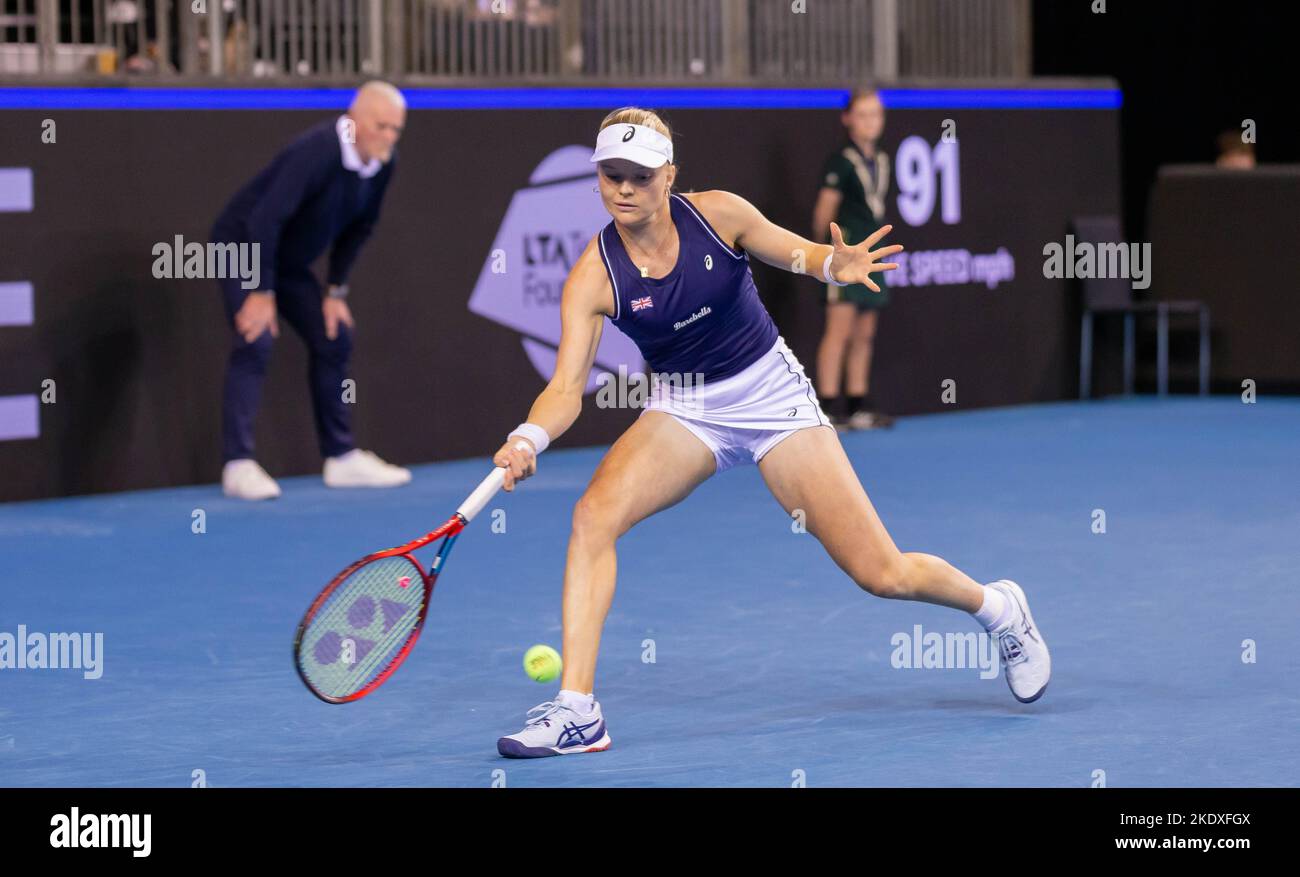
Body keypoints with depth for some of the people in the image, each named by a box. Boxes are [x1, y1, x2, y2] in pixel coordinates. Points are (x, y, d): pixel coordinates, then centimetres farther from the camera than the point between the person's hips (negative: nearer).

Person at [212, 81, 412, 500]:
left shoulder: (382, 164, -7)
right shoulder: (317, 151, -32)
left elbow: (358, 227, 8)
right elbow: (265, 219, -33)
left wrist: (336, 291, 5)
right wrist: (262, 292, -29)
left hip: (289, 260, 8)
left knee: (333, 339, 6)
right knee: (255, 343, -22)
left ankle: (341, 457, 15)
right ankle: (238, 465, -22)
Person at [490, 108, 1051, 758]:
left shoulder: (718, 214, -17)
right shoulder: (592, 277, -17)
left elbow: (797, 253, -2)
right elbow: (567, 386, -22)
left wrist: (836, 265, -26)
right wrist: (529, 439, -44)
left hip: (771, 393, -1)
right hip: (682, 408, 1)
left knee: (881, 575, -4)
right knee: (593, 515, -27)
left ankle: (999, 608, 28)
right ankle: (577, 709, -22)